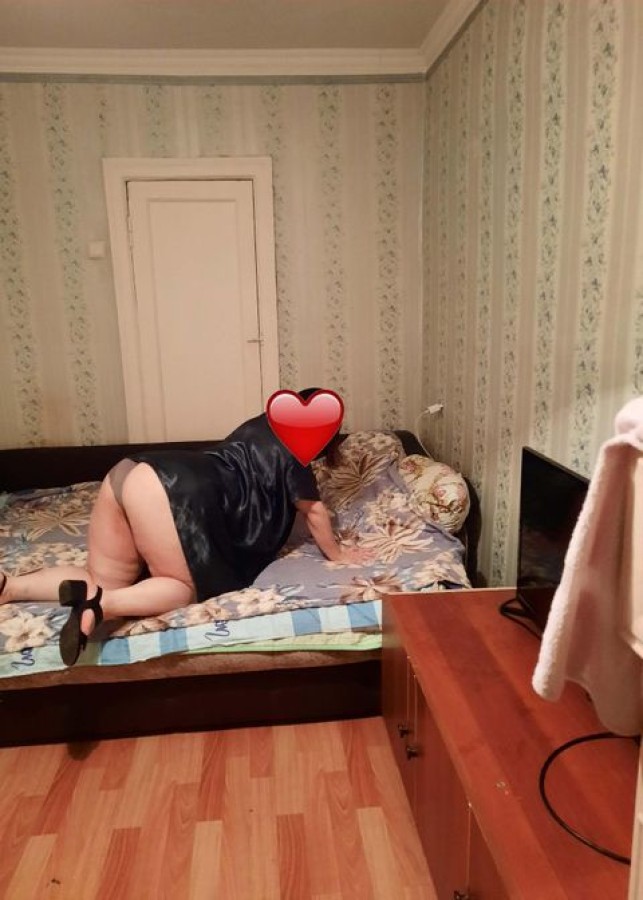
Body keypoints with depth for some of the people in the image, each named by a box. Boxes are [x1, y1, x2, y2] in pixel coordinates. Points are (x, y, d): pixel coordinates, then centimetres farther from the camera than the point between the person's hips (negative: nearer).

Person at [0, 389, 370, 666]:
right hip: (174, 494, -9)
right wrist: (337, 553, 24)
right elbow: (314, 510, 10)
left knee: (107, 581, 15)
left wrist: (321, 519, 53)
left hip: (131, 473, 9)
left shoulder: (264, 427, 30)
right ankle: (101, 605, -19)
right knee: (185, 585, 5)